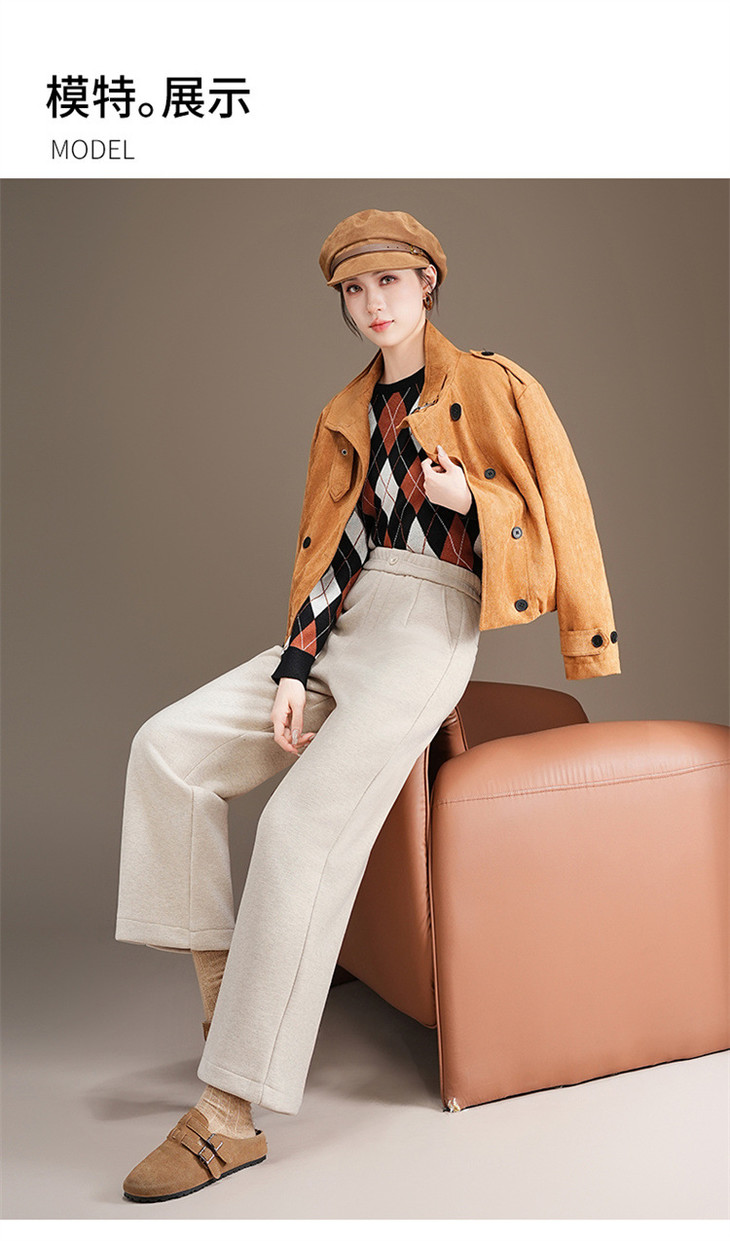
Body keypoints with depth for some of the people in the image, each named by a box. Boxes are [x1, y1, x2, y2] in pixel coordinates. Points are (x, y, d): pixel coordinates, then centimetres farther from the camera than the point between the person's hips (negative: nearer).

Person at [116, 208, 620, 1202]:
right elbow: (320, 551, 13)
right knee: (167, 749, -12)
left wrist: (470, 499, -15)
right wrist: (294, 669, 0)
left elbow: (557, 512, 4)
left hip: (427, 629, -7)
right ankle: (221, 988, -5)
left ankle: (232, 1118, -18)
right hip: (337, 629, 7)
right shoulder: (344, 415, 19)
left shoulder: (493, 387, 3)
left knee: (301, 828, -23)